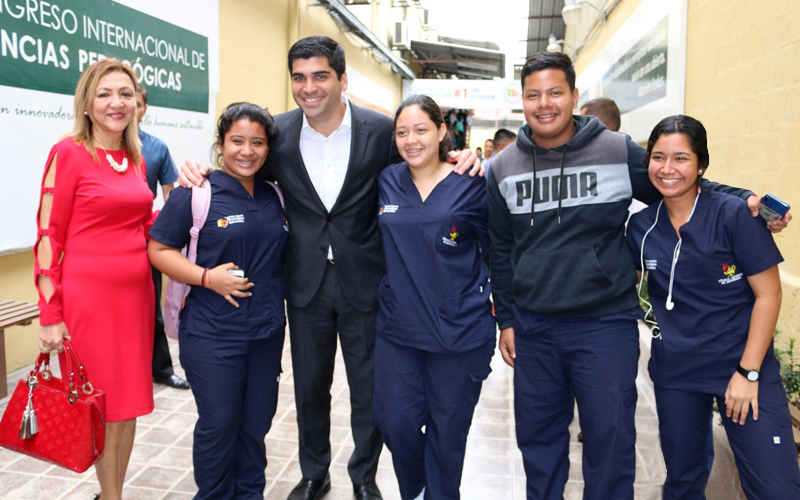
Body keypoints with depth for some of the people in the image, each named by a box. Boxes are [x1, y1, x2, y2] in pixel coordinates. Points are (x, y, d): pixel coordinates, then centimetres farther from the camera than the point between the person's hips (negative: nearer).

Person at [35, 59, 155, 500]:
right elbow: (48, 237, -9)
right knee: (107, 406, 5)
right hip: (89, 294, -6)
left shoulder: (136, 158, 10)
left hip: (136, 292, 6)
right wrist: (50, 315, -12)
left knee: (130, 402, 14)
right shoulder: (68, 153, -8)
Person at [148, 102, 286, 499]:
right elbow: (159, 249, -6)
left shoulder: (275, 197, 8)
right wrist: (207, 277, -19)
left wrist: (277, 306, 6)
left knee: (257, 422, 14)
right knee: (219, 425, 5)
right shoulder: (196, 194, -8)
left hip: (267, 331, 5)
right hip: (212, 334, -5)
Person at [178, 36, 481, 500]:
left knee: (369, 388, 12)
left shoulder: (381, 130, -9)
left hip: (364, 282, -2)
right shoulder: (279, 132, -3)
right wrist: (198, 170, -9)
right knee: (310, 387, 17)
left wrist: (463, 159, -15)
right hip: (307, 282, 2)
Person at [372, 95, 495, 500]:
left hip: (459, 330, -3)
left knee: (447, 429, 10)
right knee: (395, 421, 6)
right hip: (398, 326, 3)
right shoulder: (388, 182, 4)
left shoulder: (469, 186, -6)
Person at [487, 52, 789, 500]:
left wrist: (746, 200, -9)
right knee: (538, 441, 16)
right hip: (532, 328, 3)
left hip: (606, 326, -2)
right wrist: (506, 319, 11)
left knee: (610, 443, 5)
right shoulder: (504, 168, 4)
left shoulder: (620, 152, -4)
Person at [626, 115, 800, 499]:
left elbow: (768, 294, -9)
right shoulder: (640, 226, 0)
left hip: (744, 366, -3)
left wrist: (748, 372, -11)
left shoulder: (734, 214, -10)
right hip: (675, 372, 3)